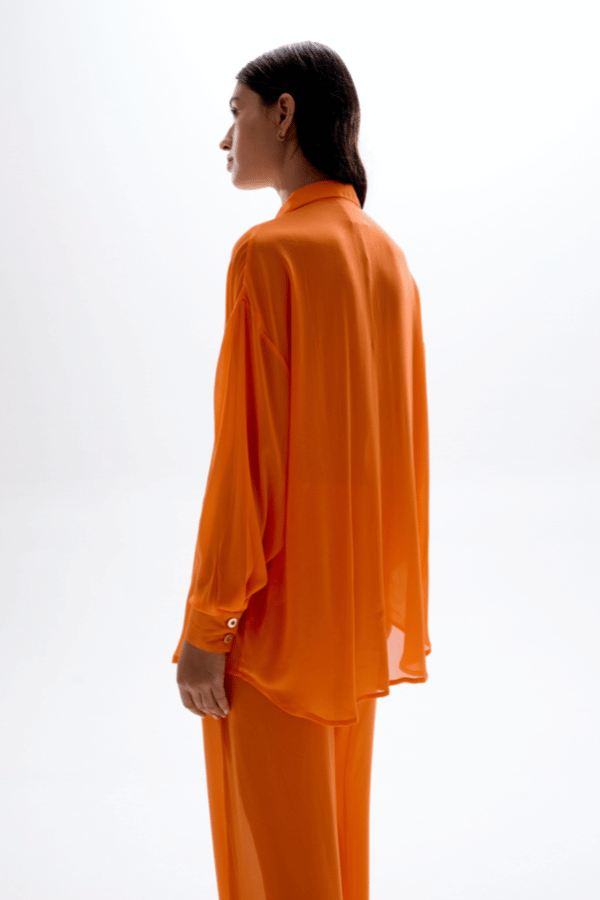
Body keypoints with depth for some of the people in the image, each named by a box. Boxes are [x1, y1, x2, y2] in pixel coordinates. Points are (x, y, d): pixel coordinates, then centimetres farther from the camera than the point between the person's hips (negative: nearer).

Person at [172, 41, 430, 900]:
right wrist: (390, 603, 17)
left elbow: (246, 451, -20)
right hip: (358, 599, 8)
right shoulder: (388, 257, 7)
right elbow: (401, 444, 9)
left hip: (276, 608, -8)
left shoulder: (271, 252, -17)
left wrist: (205, 627, -14)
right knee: (337, 824, 21)